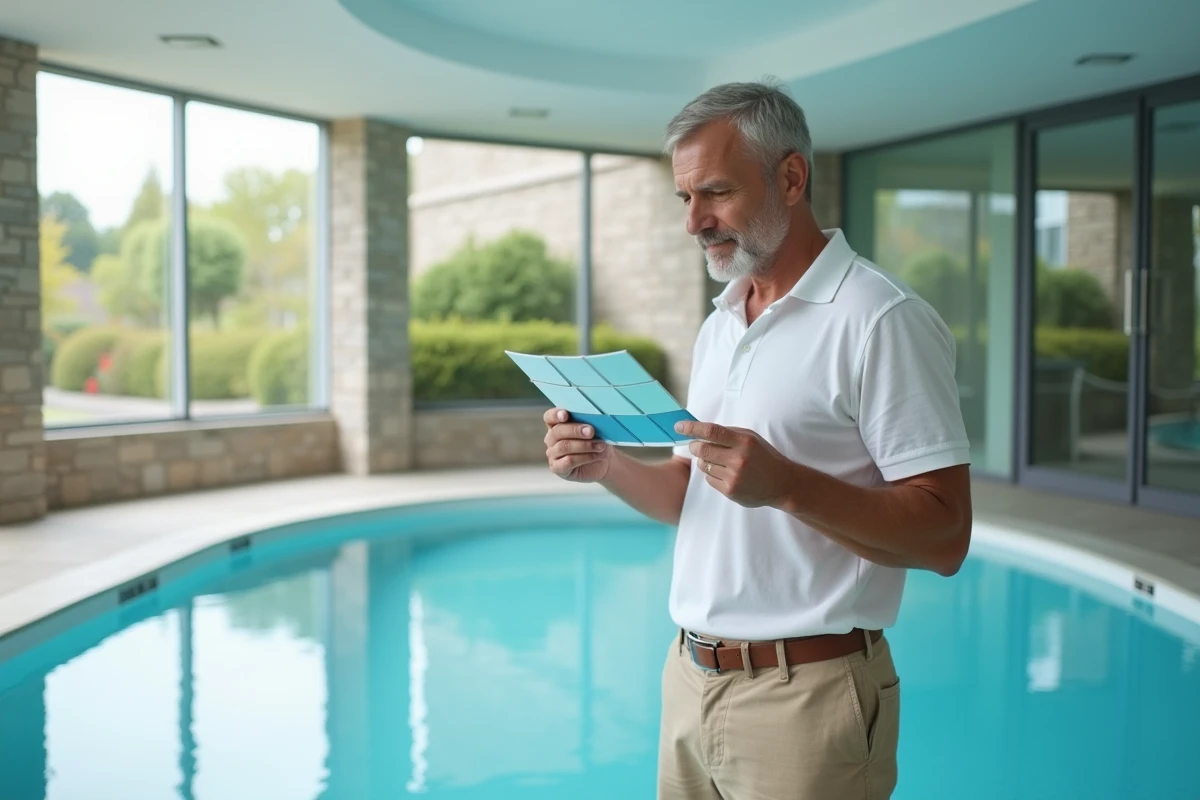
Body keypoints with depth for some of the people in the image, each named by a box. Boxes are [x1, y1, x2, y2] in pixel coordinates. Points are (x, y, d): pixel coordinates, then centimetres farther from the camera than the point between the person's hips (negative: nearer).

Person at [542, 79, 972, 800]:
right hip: (691, 679, 7)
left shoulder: (882, 320, -13)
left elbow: (945, 538, -17)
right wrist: (608, 466, -2)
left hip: (806, 696, -7)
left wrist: (788, 485, -29)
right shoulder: (719, 327, 12)